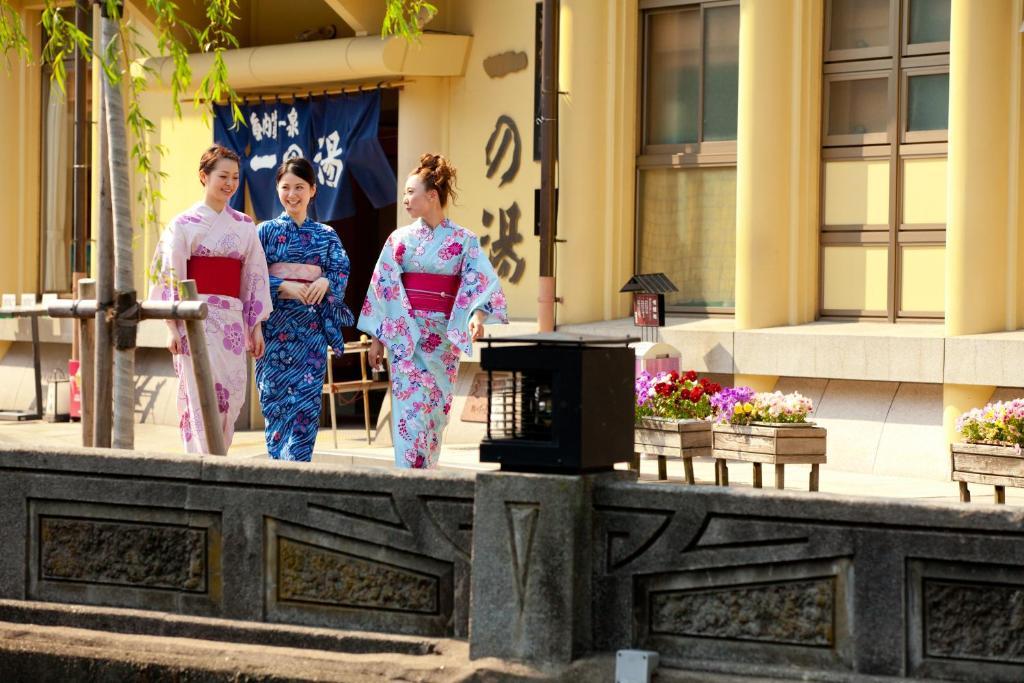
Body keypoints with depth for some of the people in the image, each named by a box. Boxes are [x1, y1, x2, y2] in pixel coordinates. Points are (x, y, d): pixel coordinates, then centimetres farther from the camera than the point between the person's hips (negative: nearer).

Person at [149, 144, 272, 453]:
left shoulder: (245, 226, 13)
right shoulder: (184, 224, 1)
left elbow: (255, 278, 13)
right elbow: (170, 277, -3)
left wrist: (256, 326, 8)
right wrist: (172, 328, -10)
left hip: (232, 320, 4)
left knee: (230, 396, 1)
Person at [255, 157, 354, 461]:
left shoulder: (326, 235, 12)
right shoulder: (267, 231, 5)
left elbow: (342, 271, 4)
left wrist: (326, 282, -17)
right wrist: (284, 286, -16)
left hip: (313, 325, 1)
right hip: (276, 326, -1)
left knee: (306, 400, -7)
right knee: (277, 399, -2)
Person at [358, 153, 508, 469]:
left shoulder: (463, 240, 0)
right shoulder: (400, 239, 4)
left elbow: (481, 281, -10)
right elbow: (383, 288, 6)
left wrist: (477, 316, -30)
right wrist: (377, 339, 2)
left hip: (444, 336, 0)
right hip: (404, 334, 0)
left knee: (435, 409, 6)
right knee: (409, 408, -9)